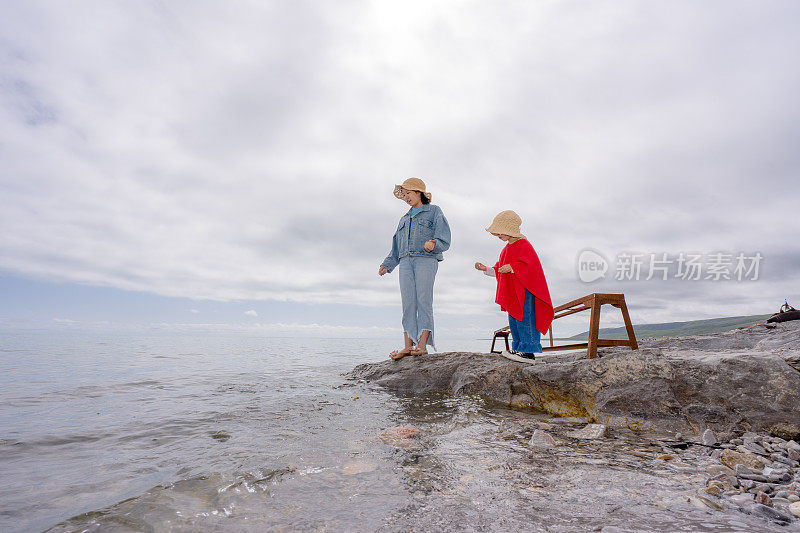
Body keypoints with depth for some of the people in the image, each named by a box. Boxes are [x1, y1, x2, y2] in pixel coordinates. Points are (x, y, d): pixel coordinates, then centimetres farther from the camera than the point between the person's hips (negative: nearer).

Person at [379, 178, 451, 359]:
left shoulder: (434, 212, 12)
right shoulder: (404, 219, 28)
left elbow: (444, 239, -1)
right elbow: (396, 247, 26)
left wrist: (433, 245, -22)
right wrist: (387, 265, 14)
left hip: (426, 260, -5)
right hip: (406, 262, 5)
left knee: (424, 301, -11)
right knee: (408, 303, -4)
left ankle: (422, 344, -11)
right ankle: (407, 346, -4)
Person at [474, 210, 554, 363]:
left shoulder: (524, 245, -9)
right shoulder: (507, 249, 19)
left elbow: (529, 265, -23)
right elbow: (499, 270, 25)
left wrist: (511, 268, -29)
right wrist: (486, 269, 14)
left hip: (525, 290, -10)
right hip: (512, 293, 10)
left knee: (523, 319, -11)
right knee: (513, 322, 11)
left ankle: (528, 352, -9)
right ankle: (519, 349, 18)